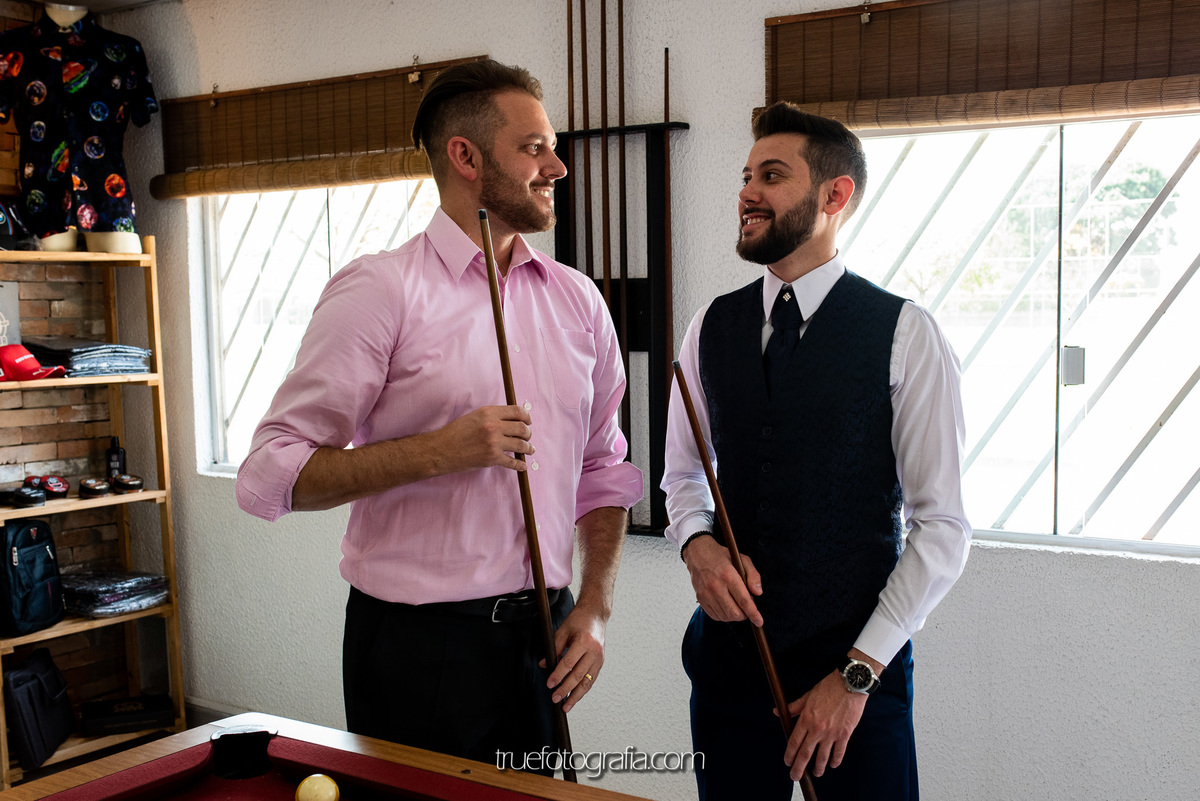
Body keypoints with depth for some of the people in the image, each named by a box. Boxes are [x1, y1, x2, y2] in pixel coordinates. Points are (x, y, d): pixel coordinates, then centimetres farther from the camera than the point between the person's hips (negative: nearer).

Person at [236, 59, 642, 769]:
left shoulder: (577, 300, 8)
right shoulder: (380, 290, -9)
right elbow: (270, 476, -13)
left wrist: (595, 607, 3)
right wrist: (437, 452, -22)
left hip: (545, 639, 5)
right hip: (421, 645, -5)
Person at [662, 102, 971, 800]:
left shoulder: (905, 336, -8)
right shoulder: (712, 328, 5)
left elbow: (943, 527, -9)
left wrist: (858, 672, -12)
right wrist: (698, 544, -7)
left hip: (860, 661, -3)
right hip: (731, 646, 4)